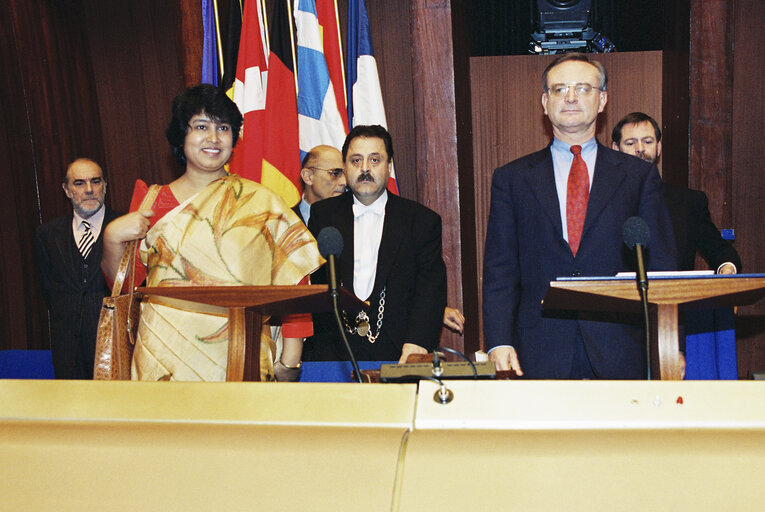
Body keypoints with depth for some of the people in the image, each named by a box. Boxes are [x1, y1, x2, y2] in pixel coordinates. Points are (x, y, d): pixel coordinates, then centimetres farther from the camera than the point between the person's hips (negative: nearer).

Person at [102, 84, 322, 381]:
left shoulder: (261, 202, 4)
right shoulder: (152, 203, 9)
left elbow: (291, 282, -1)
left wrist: (289, 361, -8)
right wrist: (112, 237, -8)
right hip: (164, 354, 1)